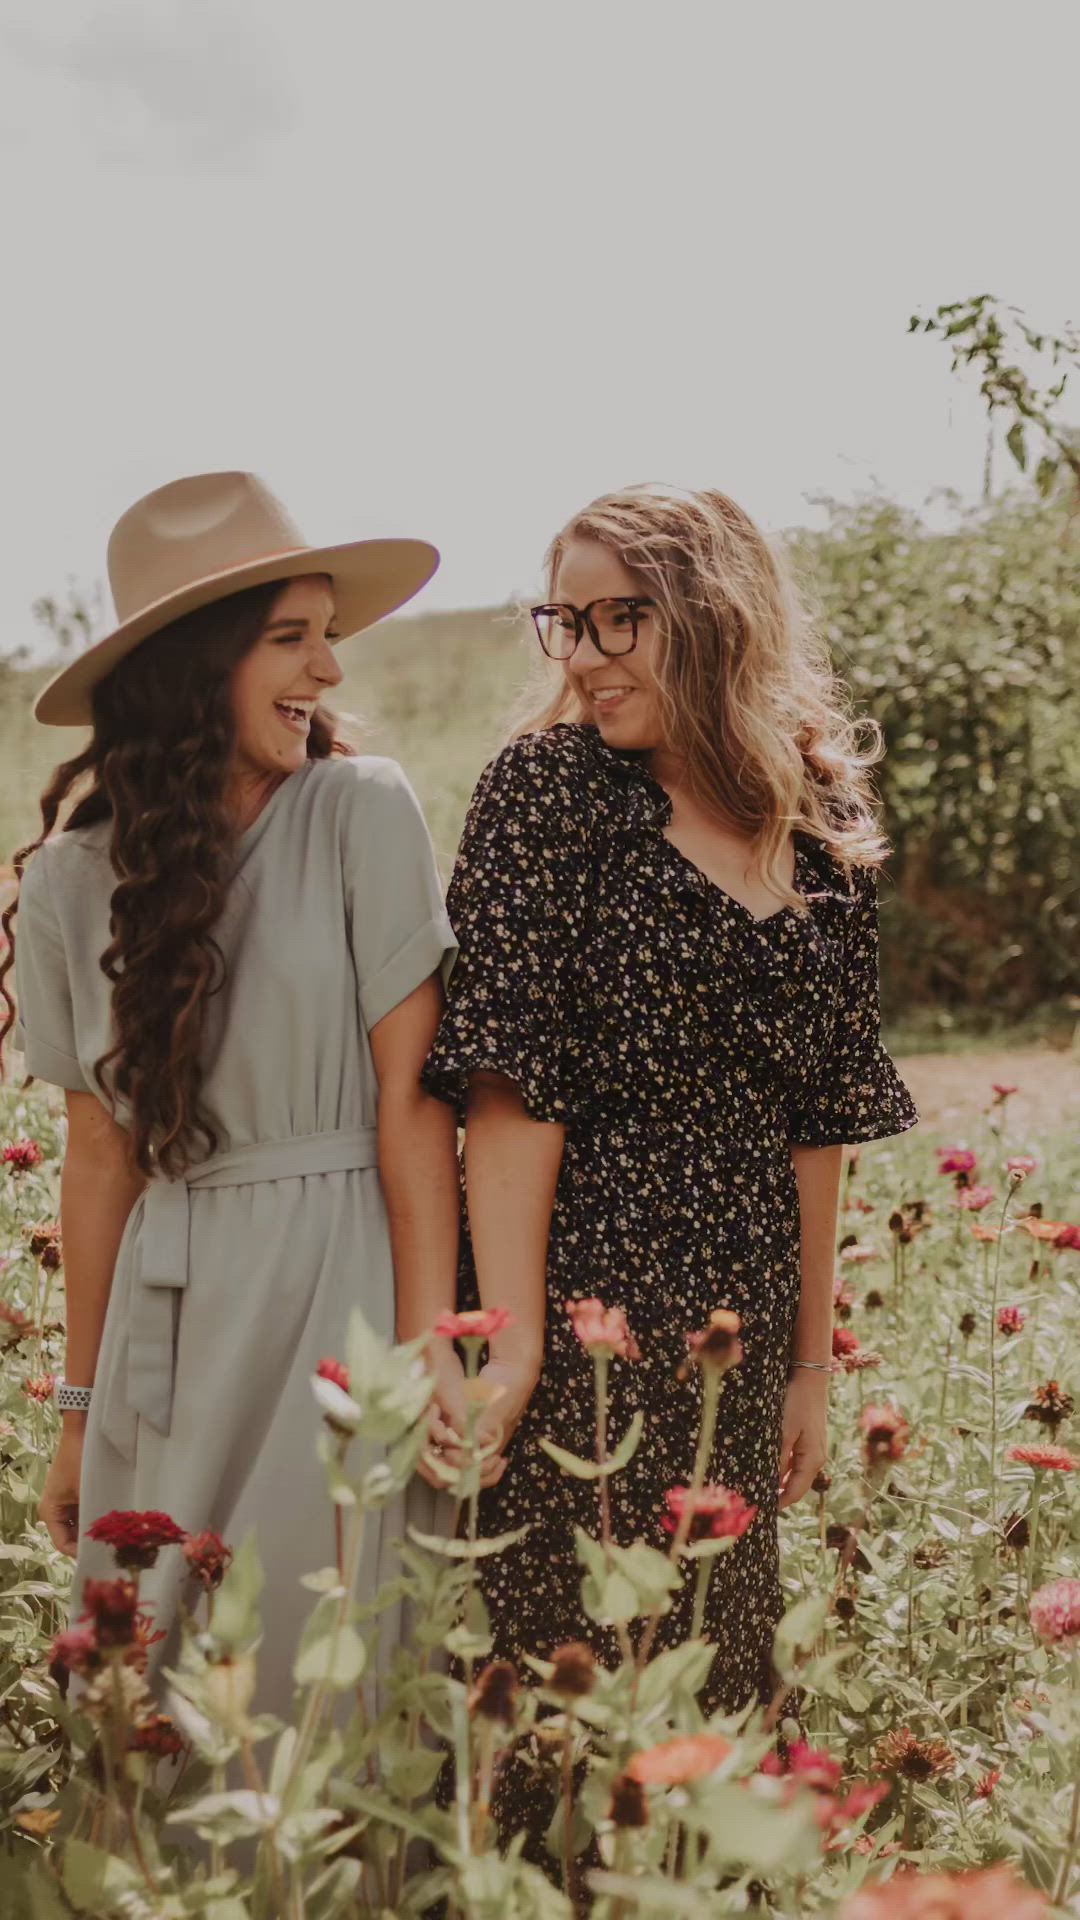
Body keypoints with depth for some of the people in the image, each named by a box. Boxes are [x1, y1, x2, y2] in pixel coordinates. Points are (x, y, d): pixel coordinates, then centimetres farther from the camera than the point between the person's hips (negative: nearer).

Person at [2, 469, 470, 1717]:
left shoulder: (361, 810, -4)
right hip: (169, 1320, 3)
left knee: (316, 1688, 0)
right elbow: (101, 1156, 8)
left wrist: (426, 1346, -12)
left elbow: (412, 1099, -7)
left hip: (340, 1288, -3)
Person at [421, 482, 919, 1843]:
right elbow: (511, 1090, -13)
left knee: (713, 1685, 14)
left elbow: (816, 1121, 11)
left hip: (736, 1331, 5)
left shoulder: (820, 839, 6)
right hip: (578, 1307, -5)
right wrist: (513, 1345, -19)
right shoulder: (549, 788, -8)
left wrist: (812, 1362, 12)